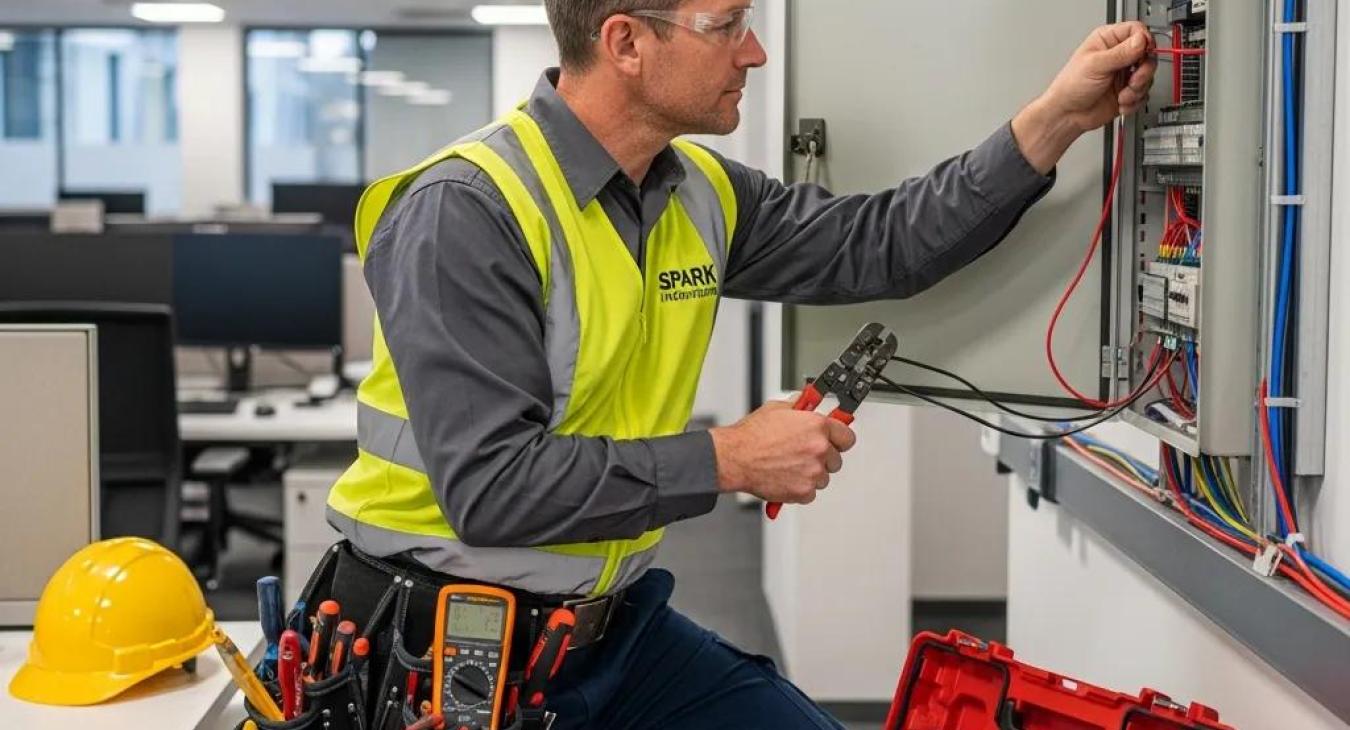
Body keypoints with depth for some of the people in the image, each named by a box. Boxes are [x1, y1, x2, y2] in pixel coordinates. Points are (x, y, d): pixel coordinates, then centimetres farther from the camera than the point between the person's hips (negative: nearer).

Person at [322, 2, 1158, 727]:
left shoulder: (700, 195, 2)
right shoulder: (466, 212, -22)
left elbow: (881, 247, 8)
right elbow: (491, 485, -27)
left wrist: (1058, 119, 1)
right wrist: (727, 460, -21)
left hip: (613, 623, 7)